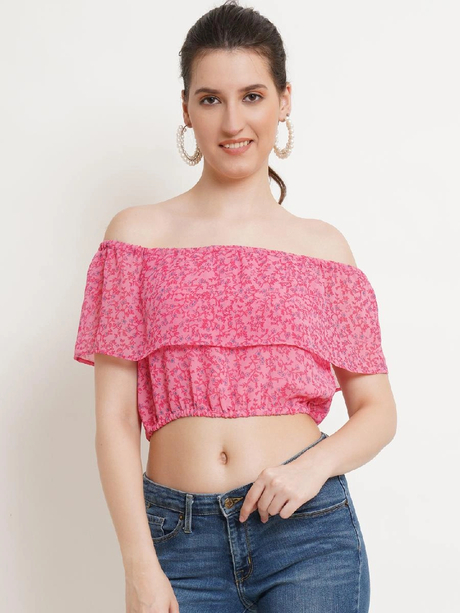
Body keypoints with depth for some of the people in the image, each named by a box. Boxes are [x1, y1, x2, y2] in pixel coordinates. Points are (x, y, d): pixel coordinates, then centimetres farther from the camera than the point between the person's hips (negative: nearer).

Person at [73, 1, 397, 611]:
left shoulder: (323, 246, 4)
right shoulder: (139, 234, 2)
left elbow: (378, 411, 8)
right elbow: (115, 418, -1)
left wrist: (317, 465, -10)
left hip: (307, 527, 1)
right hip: (180, 540, 0)